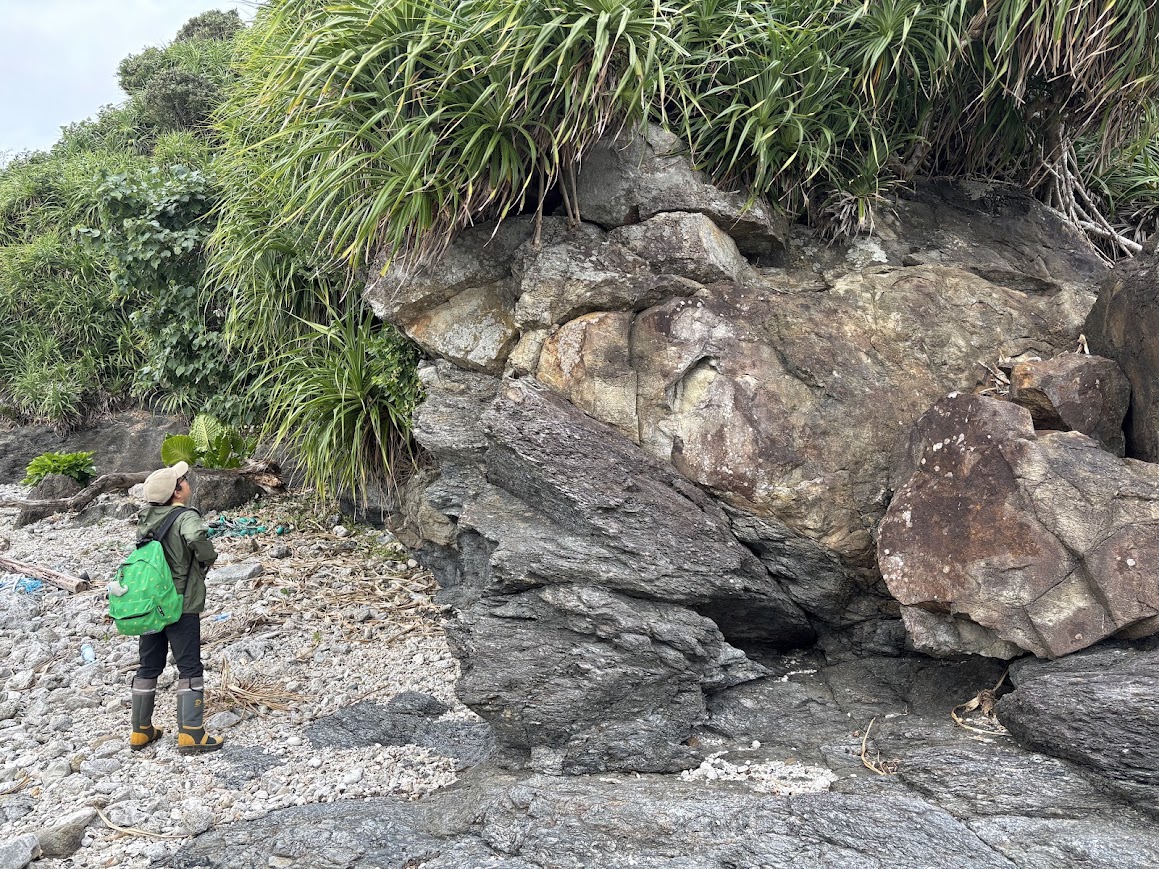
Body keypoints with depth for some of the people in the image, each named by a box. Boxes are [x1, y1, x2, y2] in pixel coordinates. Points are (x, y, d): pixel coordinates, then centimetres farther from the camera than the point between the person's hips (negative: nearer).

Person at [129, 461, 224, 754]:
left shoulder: (147, 516, 5)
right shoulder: (186, 517, -17)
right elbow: (197, 538, -40)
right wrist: (208, 559, -19)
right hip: (181, 606, -7)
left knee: (149, 666, 16)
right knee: (190, 668, 1)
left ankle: (140, 731, 25)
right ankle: (191, 734, -1)